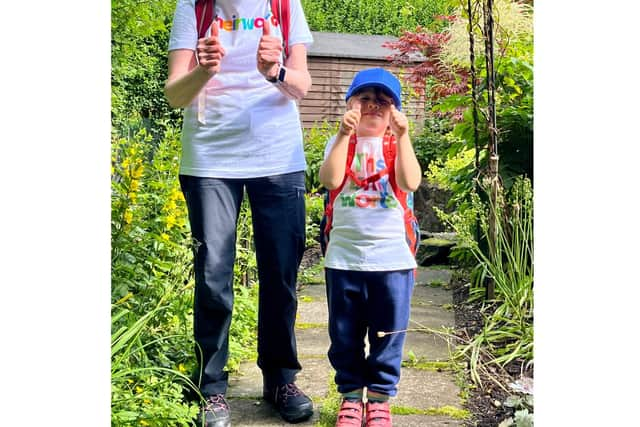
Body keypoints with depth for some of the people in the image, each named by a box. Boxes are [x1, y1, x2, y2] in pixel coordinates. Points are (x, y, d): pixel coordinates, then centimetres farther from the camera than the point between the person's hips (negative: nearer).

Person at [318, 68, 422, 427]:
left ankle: (380, 397, 24)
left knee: (388, 334, 9)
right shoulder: (340, 143, 4)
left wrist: (402, 135, -20)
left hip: (392, 257, 0)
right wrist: (345, 133, -21)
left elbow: (411, 183, -16)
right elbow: (331, 180, -16)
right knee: (345, 335, 11)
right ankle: (351, 394, 27)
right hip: (344, 257, 1)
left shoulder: (398, 144, 3)